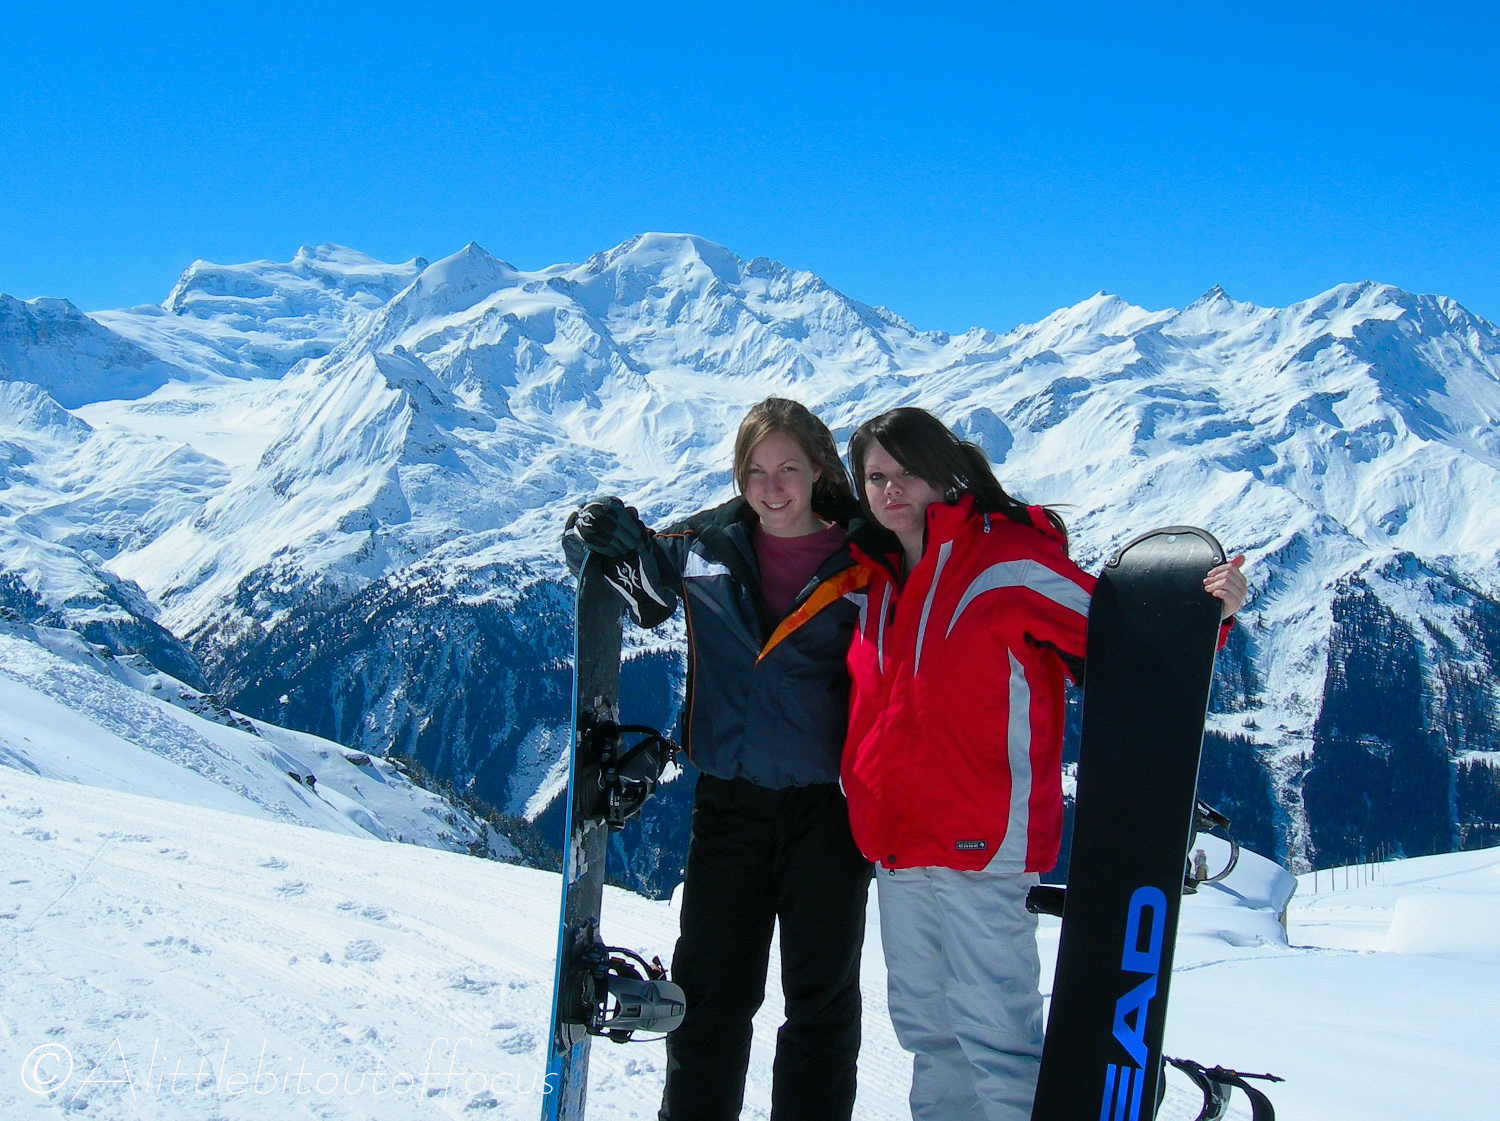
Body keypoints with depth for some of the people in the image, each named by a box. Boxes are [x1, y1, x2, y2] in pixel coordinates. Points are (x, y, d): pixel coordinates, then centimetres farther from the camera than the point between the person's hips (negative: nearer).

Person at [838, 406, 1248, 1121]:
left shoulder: (1008, 560, -9)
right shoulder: (880, 582, 13)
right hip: (896, 845, 8)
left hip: (982, 842, -8)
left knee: (993, 1032, -5)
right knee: (927, 1028, 17)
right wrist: (864, 797, 14)